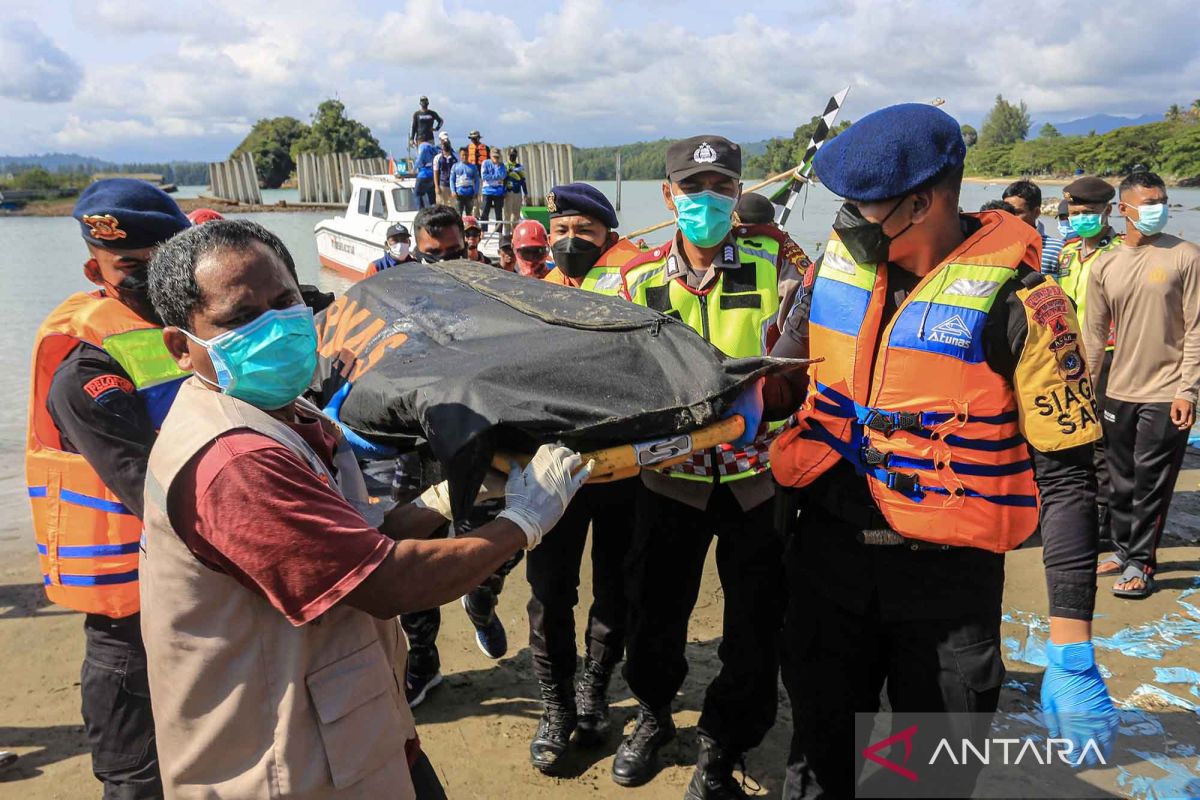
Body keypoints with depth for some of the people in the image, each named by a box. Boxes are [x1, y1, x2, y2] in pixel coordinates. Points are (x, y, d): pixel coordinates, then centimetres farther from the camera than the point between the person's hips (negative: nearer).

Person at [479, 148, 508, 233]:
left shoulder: (501, 164, 9)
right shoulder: (486, 163, 3)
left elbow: (503, 176, -8)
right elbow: (484, 176, -9)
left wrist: (497, 165, -10)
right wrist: (497, 176, -9)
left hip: (499, 191, 2)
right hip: (488, 191, -1)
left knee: (499, 213, 3)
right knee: (484, 212, -3)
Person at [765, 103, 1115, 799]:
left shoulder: (1015, 300, -15)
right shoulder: (836, 265, -1)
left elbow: (1066, 473, -14)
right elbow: (785, 385, 13)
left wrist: (1071, 652, -15)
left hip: (945, 577, -3)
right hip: (827, 552, 4)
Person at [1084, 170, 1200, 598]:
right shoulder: (1104, 265, 5)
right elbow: (1094, 332, 9)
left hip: (1166, 394, -3)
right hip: (1119, 392, 4)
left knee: (1152, 482, 1)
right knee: (1122, 479, 13)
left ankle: (1140, 561, 13)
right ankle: (1124, 547, 30)